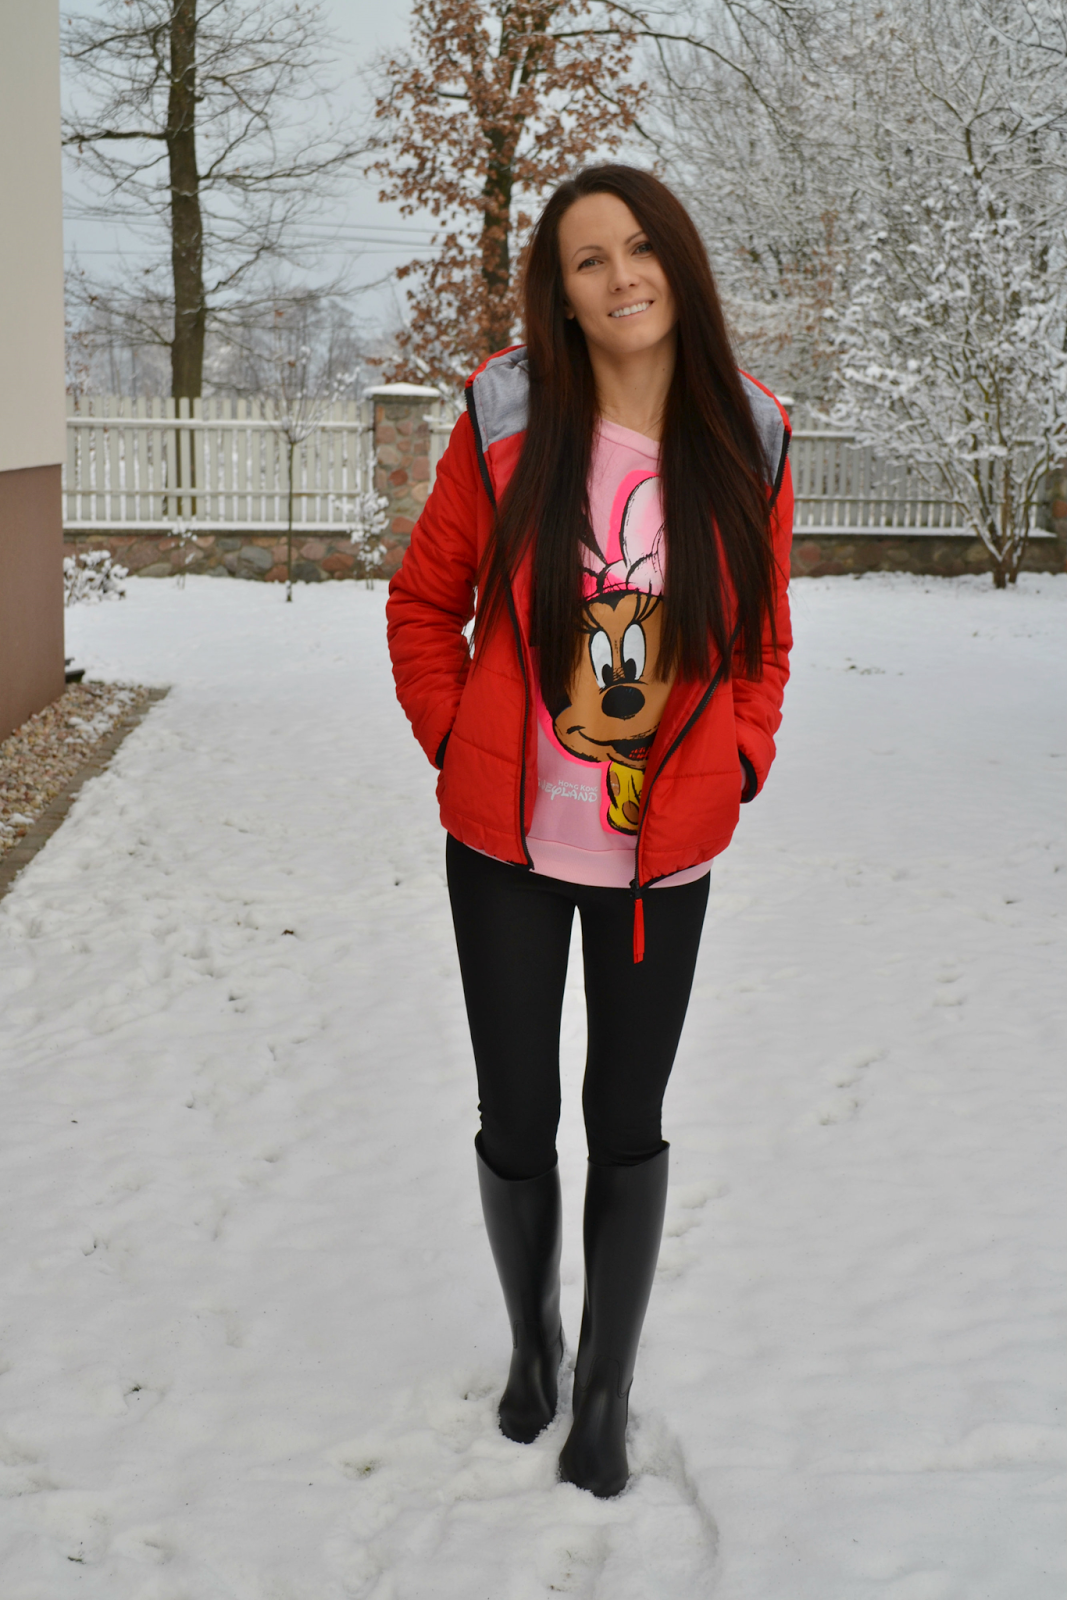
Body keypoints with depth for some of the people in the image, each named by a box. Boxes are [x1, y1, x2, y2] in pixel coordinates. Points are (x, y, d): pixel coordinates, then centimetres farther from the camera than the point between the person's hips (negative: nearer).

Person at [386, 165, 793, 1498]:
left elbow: (762, 639, 10)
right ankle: (532, 1337, 40)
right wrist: (457, 746, -2)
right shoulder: (508, 424, -8)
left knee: (627, 1126, 10)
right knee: (515, 1123, 12)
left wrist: (739, 768, -1)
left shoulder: (744, 441, -3)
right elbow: (424, 606, 4)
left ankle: (607, 1389, 30)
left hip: (662, 855, 1)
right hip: (507, 847, 0)